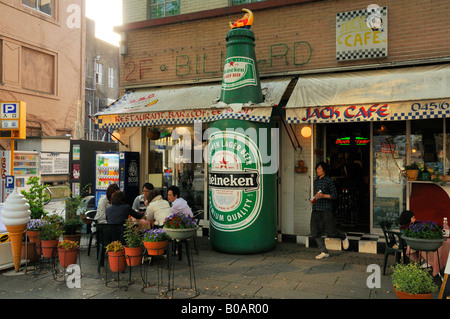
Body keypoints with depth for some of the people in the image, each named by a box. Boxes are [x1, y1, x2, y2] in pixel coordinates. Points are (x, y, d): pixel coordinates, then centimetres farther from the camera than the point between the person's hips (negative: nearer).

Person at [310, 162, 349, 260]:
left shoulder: (329, 181, -6)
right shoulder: (315, 181, 16)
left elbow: (335, 194, -7)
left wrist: (323, 196, -18)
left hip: (326, 209, -6)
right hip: (316, 209, 7)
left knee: (331, 231, -4)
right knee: (315, 233, 0)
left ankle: (344, 237, 29)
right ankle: (324, 252, 10)